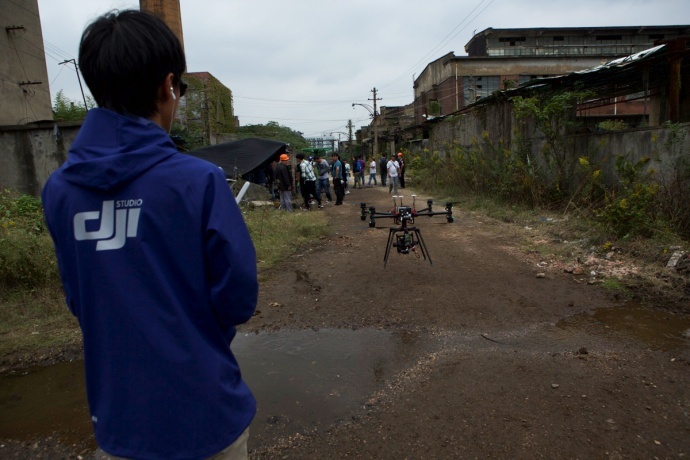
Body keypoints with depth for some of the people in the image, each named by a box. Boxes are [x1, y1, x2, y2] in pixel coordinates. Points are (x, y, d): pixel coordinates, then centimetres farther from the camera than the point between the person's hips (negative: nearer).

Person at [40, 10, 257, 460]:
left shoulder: (58, 189, -6)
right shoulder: (199, 181, -22)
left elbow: (78, 300, 2)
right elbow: (239, 298, -15)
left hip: (118, 412, 4)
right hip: (203, 409, -3)